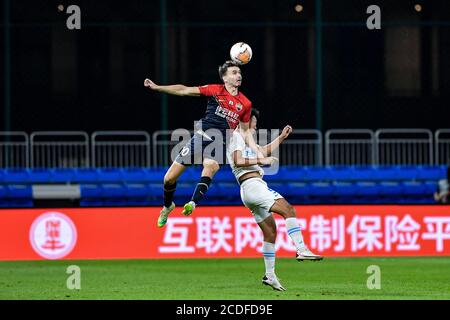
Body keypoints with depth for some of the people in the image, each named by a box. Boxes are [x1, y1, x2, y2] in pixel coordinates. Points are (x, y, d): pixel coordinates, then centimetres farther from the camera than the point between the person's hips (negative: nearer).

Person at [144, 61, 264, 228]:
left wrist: (257, 153, 11)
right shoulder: (215, 90, 1)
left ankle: (193, 203, -46)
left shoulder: (245, 104, 8)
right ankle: (168, 206, 29)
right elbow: (184, 90, 3)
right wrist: (157, 87, -2)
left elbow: (245, 131, 20)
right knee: (169, 179, -1)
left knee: (210, 166, -37)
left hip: (220, 144, 0)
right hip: (201, 137, 0)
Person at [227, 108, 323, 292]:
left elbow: (265, 151, 40)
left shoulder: (244, 140, 28)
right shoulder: (237, 137, -2)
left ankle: (270, 276, 11)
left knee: (270, 232, 10)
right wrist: (260, 161, -16)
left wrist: (281, 137, 33)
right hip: (252, 185, -11)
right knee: (288, 210, -22)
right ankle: (301, 250, -34)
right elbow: (238, 161, -18)